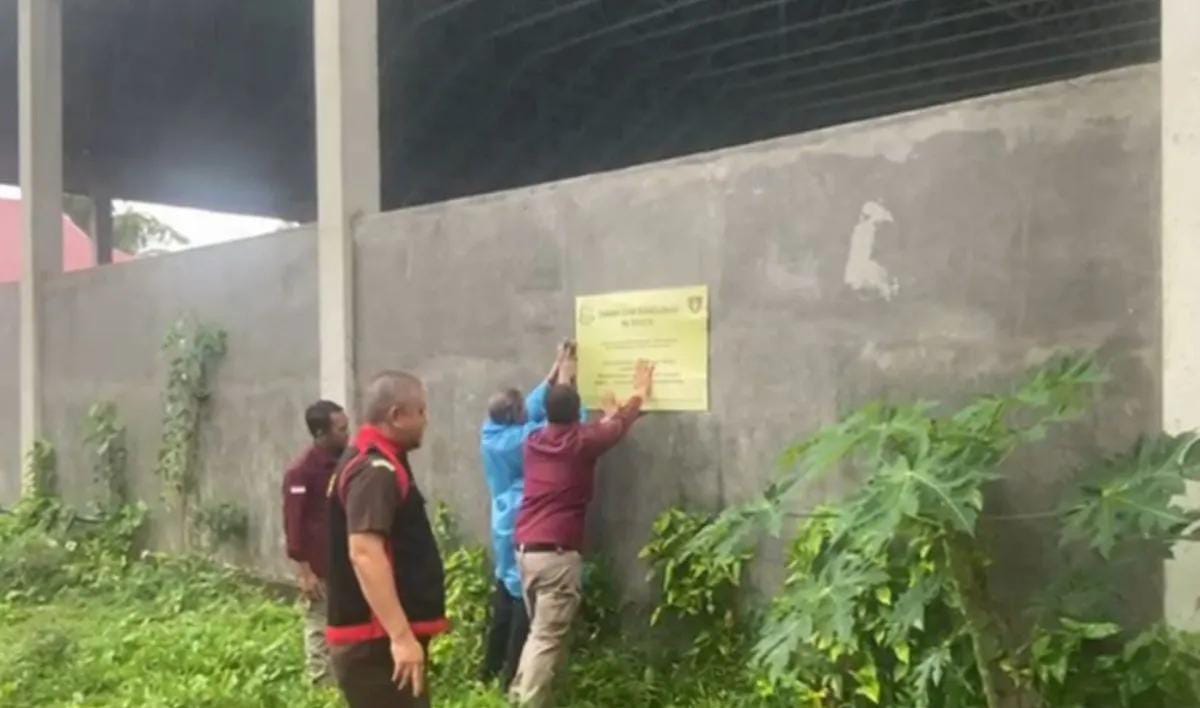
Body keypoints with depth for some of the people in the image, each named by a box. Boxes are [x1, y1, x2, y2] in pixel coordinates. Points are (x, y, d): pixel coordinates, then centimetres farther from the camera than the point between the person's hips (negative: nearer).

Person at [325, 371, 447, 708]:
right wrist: (401, 636, -32)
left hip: (380, 636, 11)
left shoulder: (369, 462, 15)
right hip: (378, 640, -11)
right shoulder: (375, 471, -18)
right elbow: (364, 553, -29)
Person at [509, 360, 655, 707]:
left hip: (525, 550, 7)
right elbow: (621, 424, 12)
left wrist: (607, 414, 44)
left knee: (540, 632, 20)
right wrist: (641, 392, 31)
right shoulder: (582, 442, -7)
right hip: (558, 554, -7)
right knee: (548, 638, -4)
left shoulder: (535, 442, 8)